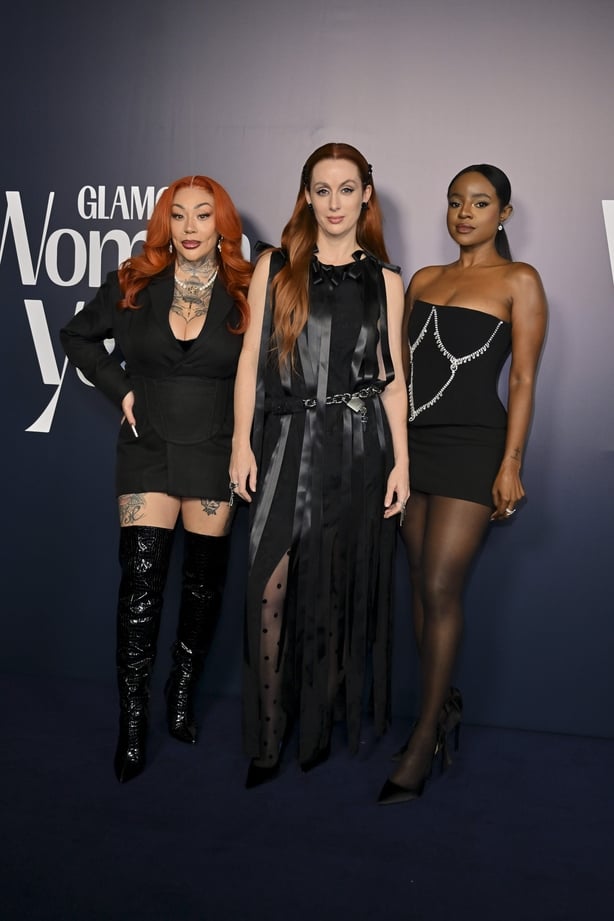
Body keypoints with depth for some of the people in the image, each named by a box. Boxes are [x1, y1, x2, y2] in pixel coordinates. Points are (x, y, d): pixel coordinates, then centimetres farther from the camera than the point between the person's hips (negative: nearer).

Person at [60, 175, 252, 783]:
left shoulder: (247, 294, -3)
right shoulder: (133, 286, 2)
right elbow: (78, 337, 14)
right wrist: (120, 391, 3)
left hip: (216, 453, 0)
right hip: (148, 448, 0)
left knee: (203, 581, 8)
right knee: (141, 578, -5)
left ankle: (184, 689, 29)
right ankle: (132, 716, 5)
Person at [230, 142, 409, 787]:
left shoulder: (384, 281, 9)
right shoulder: (275, 268, 7)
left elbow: (391, 376, 7)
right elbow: (251, 359, 5)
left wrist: (400, 462, 1)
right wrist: (242, 443, -3)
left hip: (358, 444, 1)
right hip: (288, 441, 0)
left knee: (336, 588, 6)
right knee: (271, 586, -7)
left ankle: (320, 725, 22)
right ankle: (267, 740, 5)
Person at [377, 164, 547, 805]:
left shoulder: (519, 281, 2)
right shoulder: (424, 280, 16)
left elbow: (523, 379, -4)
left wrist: (511, 464, -11)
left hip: (471, 445, -5)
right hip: (412, 442, 5)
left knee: (440, 589, -8)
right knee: (422, 584, 7)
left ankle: (425, 737, 3)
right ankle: (443, 703, 24)